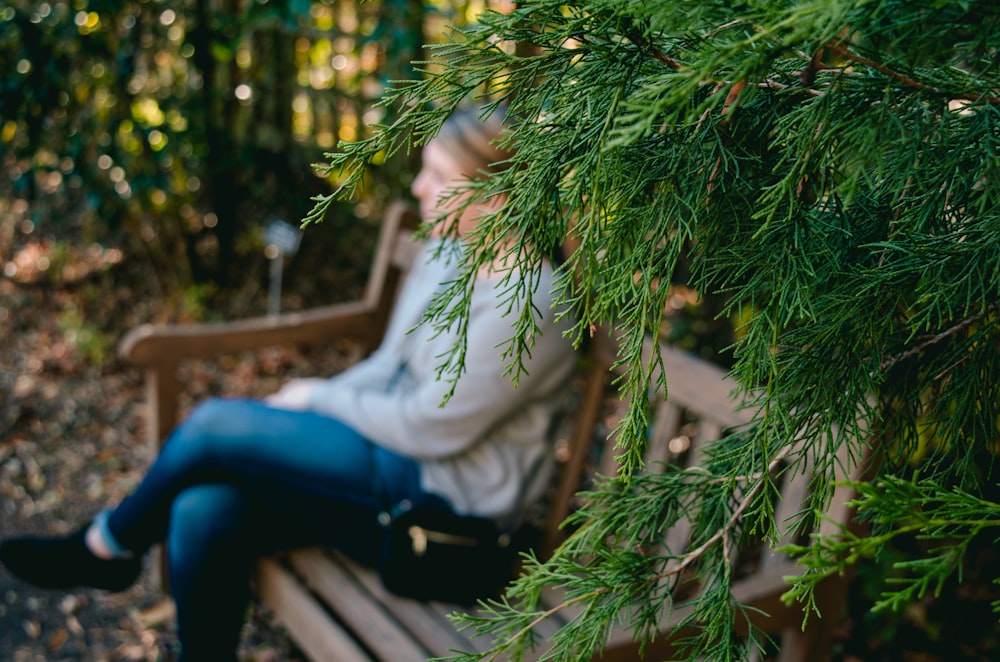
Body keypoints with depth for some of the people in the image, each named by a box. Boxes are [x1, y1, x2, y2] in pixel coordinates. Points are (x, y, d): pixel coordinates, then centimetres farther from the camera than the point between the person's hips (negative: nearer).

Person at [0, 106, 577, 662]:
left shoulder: (525, 305, -23)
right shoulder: (446, 249, 6)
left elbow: (429, 429, -19)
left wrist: (318, 398, -6)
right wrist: (309, 399, -2)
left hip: (446, 489, -8)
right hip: (399, 453, 8)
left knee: (215, 425, -15)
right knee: (203, 513, -15)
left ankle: (107, 547, 14)